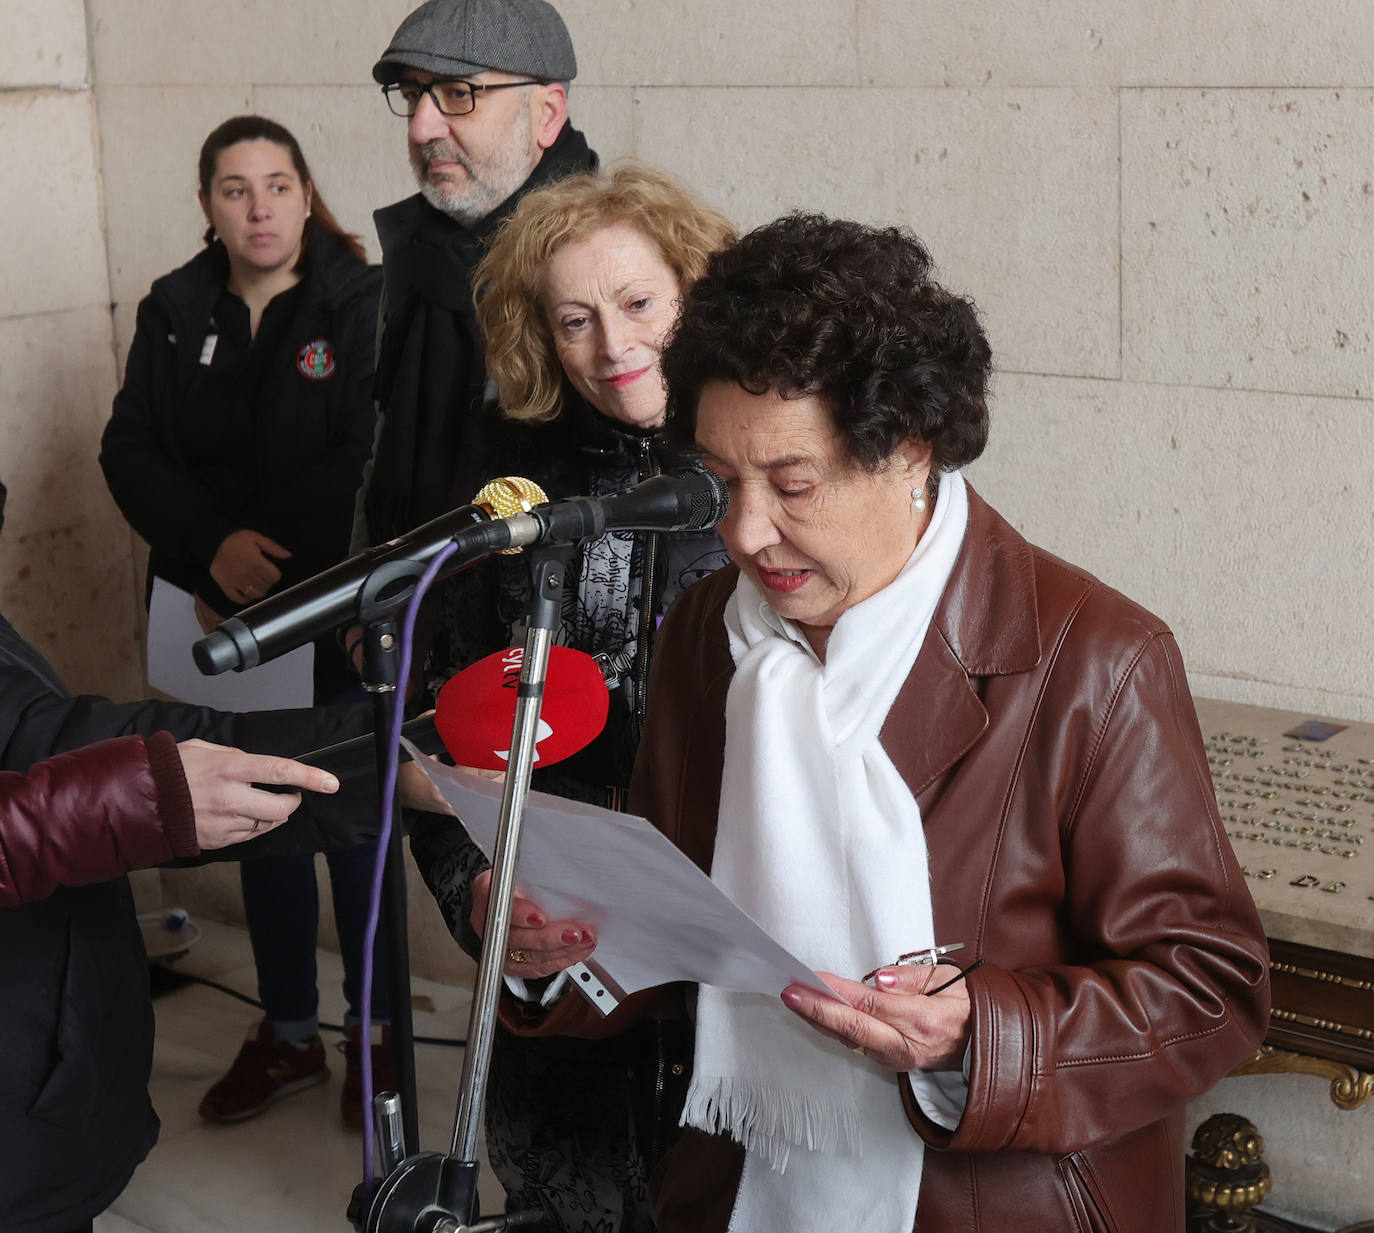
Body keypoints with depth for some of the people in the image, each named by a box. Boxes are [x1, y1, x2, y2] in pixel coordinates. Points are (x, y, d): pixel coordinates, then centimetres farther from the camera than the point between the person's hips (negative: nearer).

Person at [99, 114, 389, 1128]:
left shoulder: (362, 304, -7)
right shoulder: (175, 313, 6)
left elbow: (368, 461, -16)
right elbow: (130, 452, 1)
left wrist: (269, 561, -22)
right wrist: (212, 545, -16)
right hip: (227, 621, 4)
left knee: (354, 825, 6)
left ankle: (374, 1033, 24)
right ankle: (288, 1034, 29)